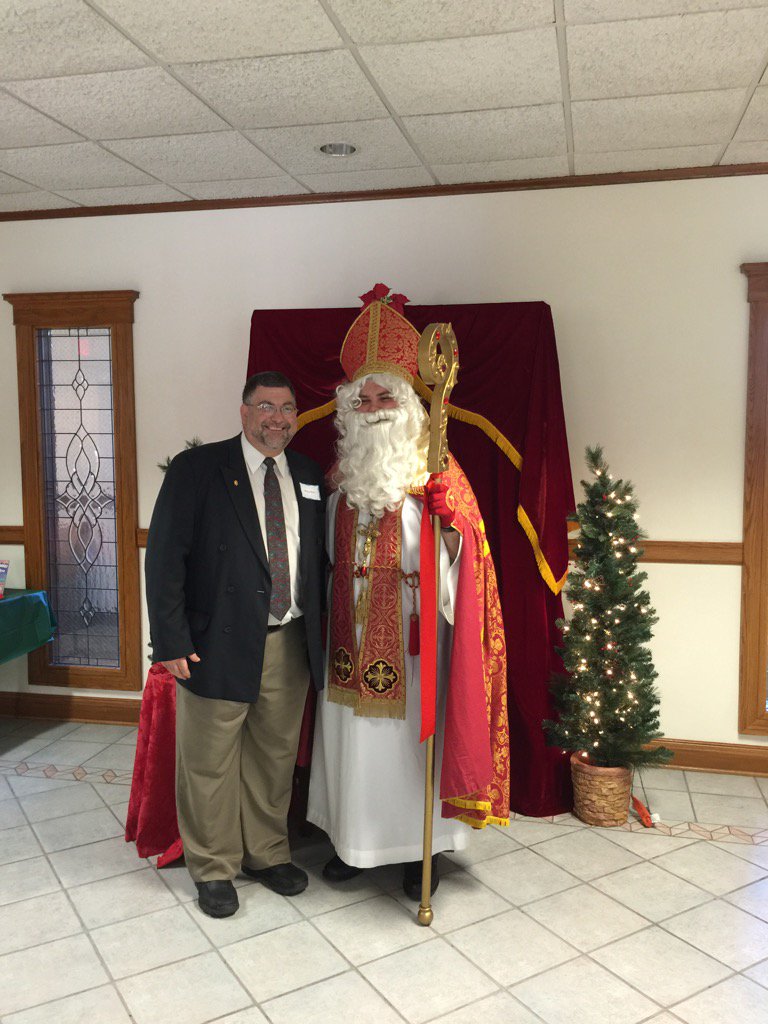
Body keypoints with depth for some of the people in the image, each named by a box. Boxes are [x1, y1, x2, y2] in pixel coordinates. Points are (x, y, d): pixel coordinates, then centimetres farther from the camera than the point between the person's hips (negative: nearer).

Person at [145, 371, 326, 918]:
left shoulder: (309, 475, 9)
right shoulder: (197, 468, -6)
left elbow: (318, 556, 12)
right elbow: (165, 557, -10)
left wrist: (319, 628, 6)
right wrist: (172, 641, -14)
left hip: (290, 644, 4)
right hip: (218, 642, -4)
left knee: (276, 755, 17)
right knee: (210, 762, 9)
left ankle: (268, 853, 37)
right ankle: (213, 868, 29)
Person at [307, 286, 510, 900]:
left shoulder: (437, 471, -5)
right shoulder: (340, 476, 8)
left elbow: (461, 557, -10)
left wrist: (451, 526, -30)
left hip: (411, 630, -4)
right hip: (353, 630, 4)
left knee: (409, 732, 5)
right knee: (353, 734, 12)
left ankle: (422, 847, 25)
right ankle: (355, 840, 32)